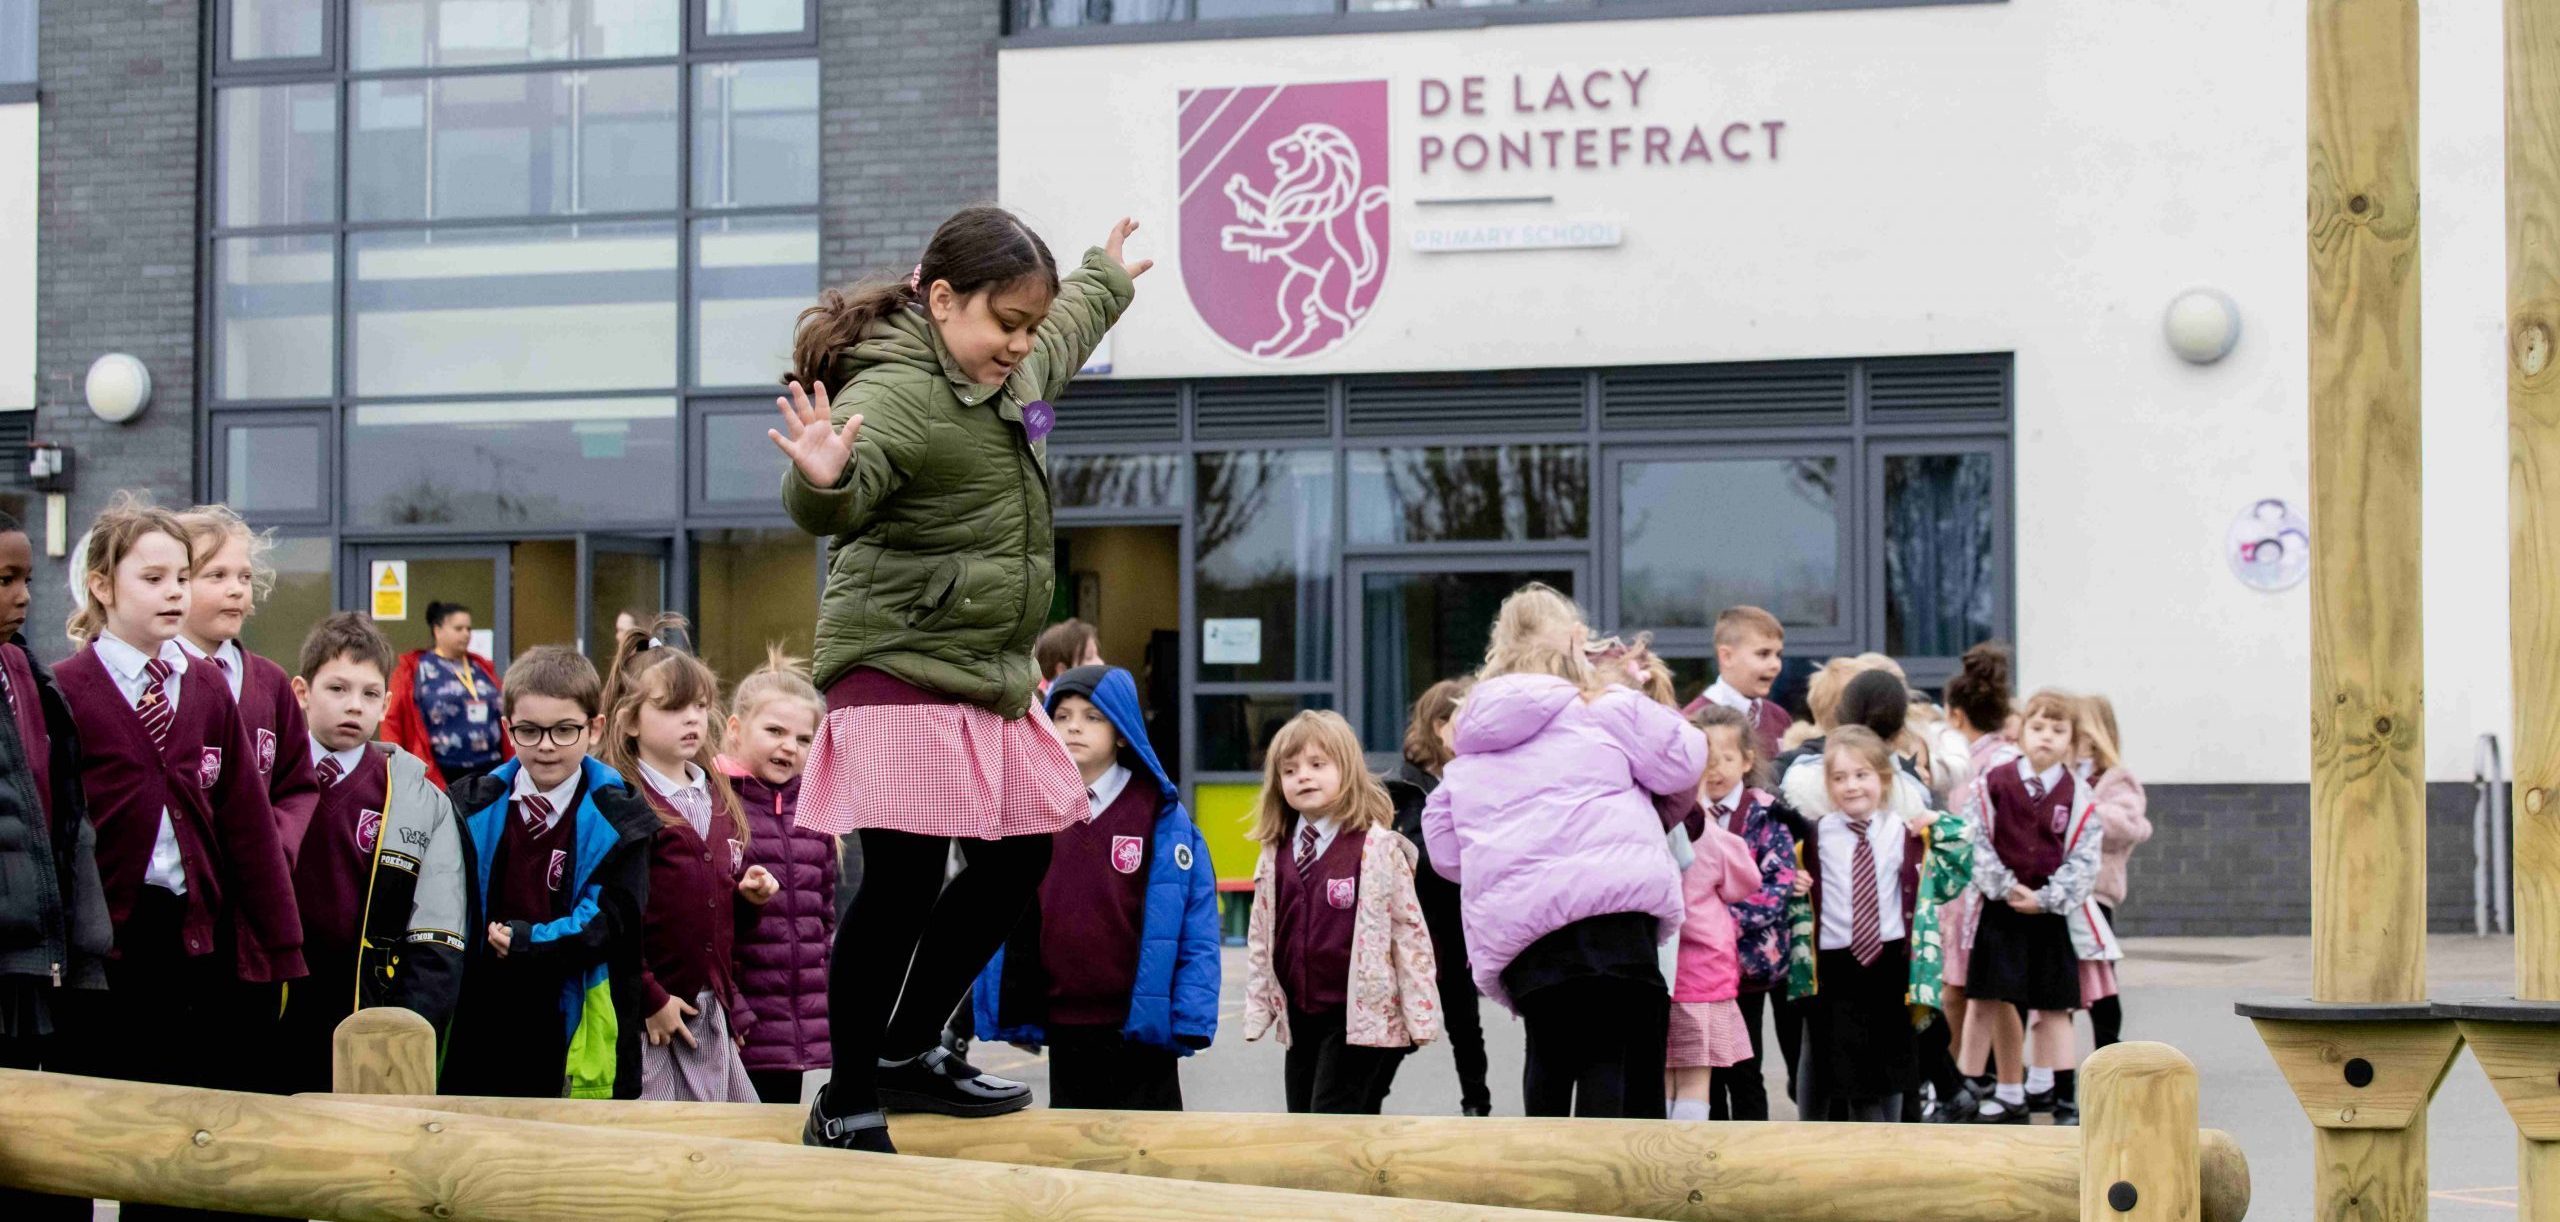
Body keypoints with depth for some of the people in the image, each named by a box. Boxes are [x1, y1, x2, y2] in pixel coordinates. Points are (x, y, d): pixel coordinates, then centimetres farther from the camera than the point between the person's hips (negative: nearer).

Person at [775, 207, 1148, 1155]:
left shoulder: (1015, 369, 11)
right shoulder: (895, 393, -19)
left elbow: (1066, 331, 35)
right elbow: (842, 496, -38)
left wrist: (1107, 277, 53)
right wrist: (825, 481, -60)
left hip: (989, 676, 10)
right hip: (901, 669, -10)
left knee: (1020, 855, 14)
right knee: (903, 881, -12)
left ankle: (910, 1054, 26)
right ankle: (847, 1106, -2)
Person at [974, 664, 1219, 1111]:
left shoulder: (1161, 815, -7)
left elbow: (1195, 923, -9)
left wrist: (1189, 1016, -15)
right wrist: (1011, 1012, 3)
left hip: (1139, 1028, -4)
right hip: (1063, 1027, 4)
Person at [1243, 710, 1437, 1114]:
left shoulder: (1376, 846, -9)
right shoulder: (1277, 853, 8)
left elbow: (1409, 928, -8)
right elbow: (1261, 936, 15)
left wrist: (1419, 1013, -9)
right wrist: (1259, 1006, 12)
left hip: (1360, 1016, -6)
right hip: (1301, 1016, 6)